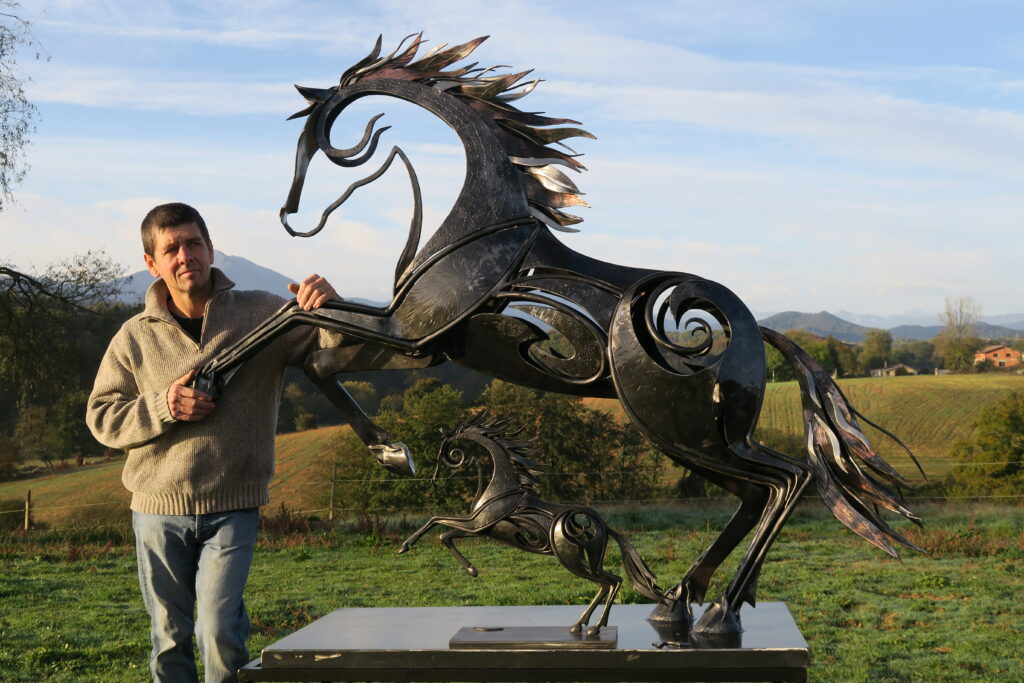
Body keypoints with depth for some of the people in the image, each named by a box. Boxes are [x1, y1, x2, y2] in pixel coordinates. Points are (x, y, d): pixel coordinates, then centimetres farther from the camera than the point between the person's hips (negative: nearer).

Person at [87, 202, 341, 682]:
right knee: (169, 636, 12)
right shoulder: (135, 337, 3)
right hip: (158, 508, 2)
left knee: (219, 628, -13)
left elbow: (333, 343, -4)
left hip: (232, 508, -2)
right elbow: (101, 416, 2)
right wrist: (162, 408, -15)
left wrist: (331, 308, -27)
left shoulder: (262, 314, 0)